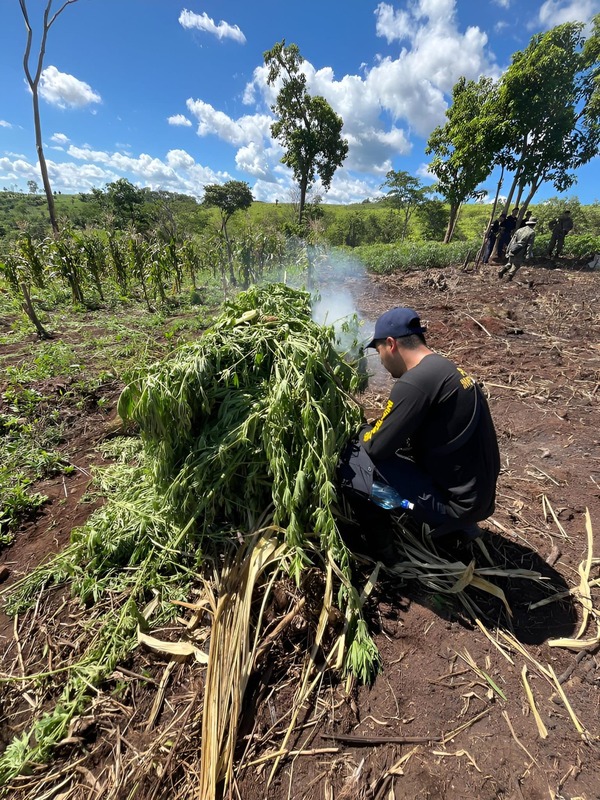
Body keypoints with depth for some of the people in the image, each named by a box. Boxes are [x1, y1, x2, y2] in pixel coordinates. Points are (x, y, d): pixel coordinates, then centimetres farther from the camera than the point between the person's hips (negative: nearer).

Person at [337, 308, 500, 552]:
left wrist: (363, 432, 3)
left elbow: (377, 447, -17)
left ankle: (380, 547, 10)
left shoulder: (415, 381, -23)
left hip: (456, 501, -9)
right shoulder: (444, 368, 6)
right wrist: (374, 430, 11)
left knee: (349, 461, -11)